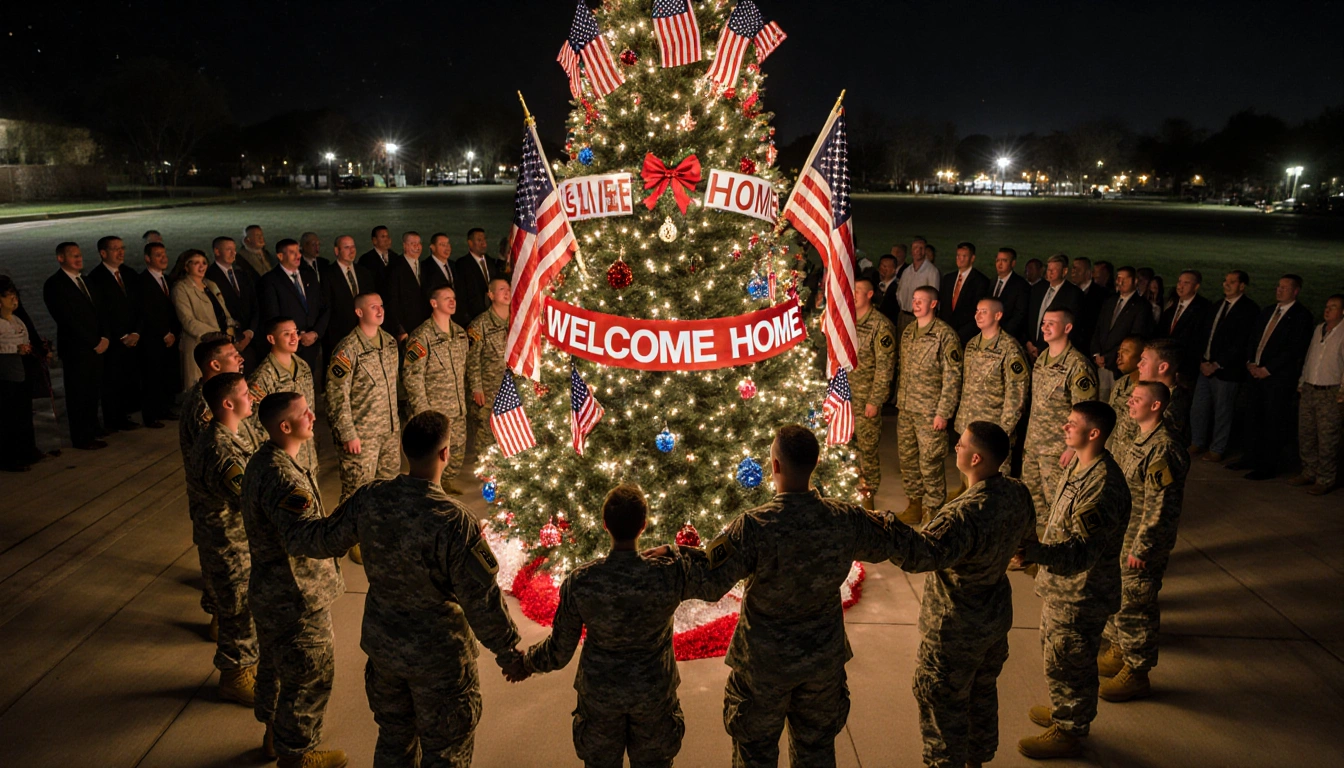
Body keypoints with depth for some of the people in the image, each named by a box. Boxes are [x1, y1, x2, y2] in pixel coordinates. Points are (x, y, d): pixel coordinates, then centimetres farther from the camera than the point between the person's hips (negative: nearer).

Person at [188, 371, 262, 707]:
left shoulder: (238, 431, 1)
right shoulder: (219, 451, -31)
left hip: (244, 539, 9)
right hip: (229, 545, -9)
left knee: (250, 607, 23)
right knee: (238, 613, 8)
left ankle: (248, 663, 42)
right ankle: (235, 678, 28)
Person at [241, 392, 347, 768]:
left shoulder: (262, 459, 3)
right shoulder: (282, 477, -31)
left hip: (269, 591, 10)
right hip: (296, 597, -10)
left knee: (275, 663, 26)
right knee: (309, 674, 8)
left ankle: (274, 736, 45)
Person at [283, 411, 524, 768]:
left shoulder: (370, 498, -14)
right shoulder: (454, 522, -30)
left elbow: (325, 539, 5)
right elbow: (481, 600, -24)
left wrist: (295, 533, 27)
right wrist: (508, 652, -9)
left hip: (382, 646, 6)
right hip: (438, 658, -5)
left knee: (392, 739, 28)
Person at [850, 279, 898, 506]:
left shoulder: (881, 326, -12)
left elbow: (885, 366, -13)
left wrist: (874, 400, -15)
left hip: (865, 398, -5)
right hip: (843, 394, 5)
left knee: (867, 447, 4)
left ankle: (868, 494, 20)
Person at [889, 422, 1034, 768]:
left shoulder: (966, 514, -38)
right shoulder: (1018, 494, -10)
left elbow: (923, 553, -52)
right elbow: (1026, 529, 12)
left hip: (955, 633, -8)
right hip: (997, 619, 9)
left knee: (943, 706, 14)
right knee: (983, 693, 29)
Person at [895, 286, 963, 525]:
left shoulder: (945, 335, -11)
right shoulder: (908, 332, 10)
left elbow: (952, 377, -13)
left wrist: (943, 413, -15)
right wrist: (900, 401, 14)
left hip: (930, 412, -7)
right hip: (906, 409, 7)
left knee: (930, 463, -2)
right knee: (907, 459, 13)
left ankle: (933, 511, 12)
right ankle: (915, 504, 27)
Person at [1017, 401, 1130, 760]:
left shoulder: (1103, 486, -32)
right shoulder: (1079, 464, 0)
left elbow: (1083, 552, -34)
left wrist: (1035, 551, -48)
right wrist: (1038, 551, 24)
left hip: (1079, 595, -10)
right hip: (1061, 583, 10)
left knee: (1067, 663, 8)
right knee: (1055, 652, 26)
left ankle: (1068, 733, 28)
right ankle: (1064, 712, 47)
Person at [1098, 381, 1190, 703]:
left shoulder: (1164, 449, -26)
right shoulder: (1142, 438, 6)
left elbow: (1160, 508, -25)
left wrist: (1142, 548, -21)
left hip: (1143, 544, -10)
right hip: (1121, 535, 10)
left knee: (1134, 605, 3)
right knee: (1115, 596, 22)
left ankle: (1136, 673, 18)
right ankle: (1118, 654, 39)